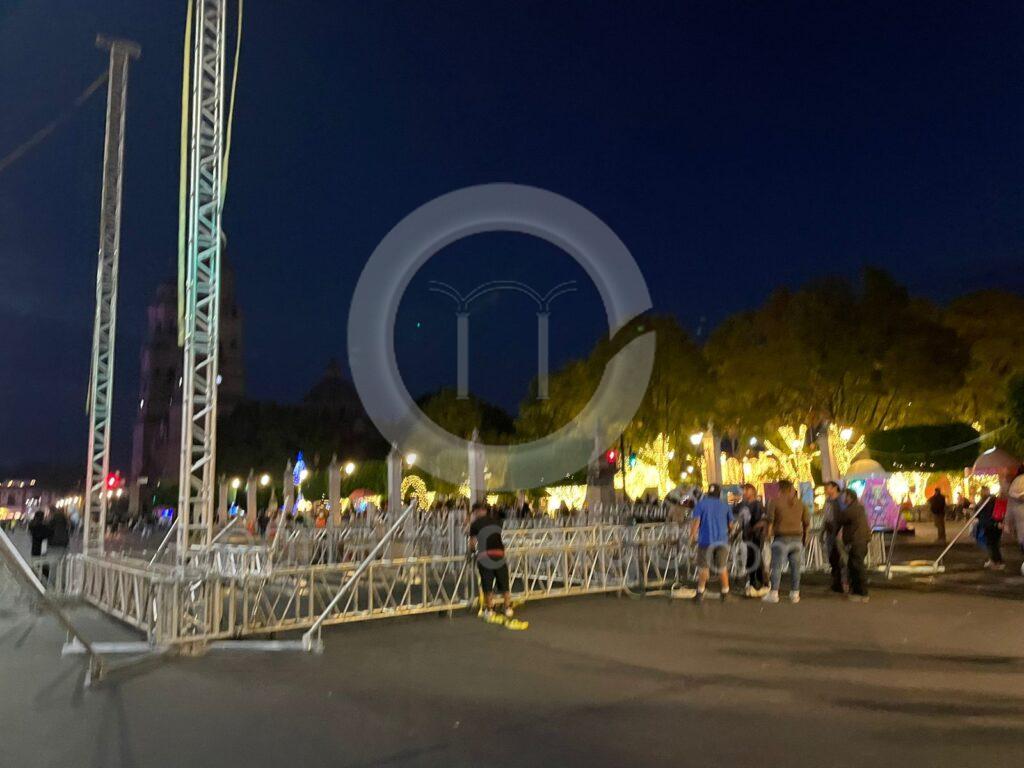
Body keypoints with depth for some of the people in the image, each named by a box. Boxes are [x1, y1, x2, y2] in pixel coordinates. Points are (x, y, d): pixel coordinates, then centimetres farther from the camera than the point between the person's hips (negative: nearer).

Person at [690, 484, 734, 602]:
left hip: (706, 540, -2)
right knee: (722, 567, 13)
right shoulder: (725, 505, 7)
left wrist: (692, 535, -1)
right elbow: (731, 524, 9)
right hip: (722, 540, 2)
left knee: (703, 567, 8)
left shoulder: (701, 504, -1)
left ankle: (700, 593, 7)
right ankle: (725, 592, 18)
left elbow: (696, 521, -10)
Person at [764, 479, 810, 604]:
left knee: (776, 567, 0)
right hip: (797, 539, 4)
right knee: (795, 567, 9)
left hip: (781, 538, -4)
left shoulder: (775, 502, -5)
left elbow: (770, 520, -8)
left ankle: (774, 594, -2)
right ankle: (795, 594, 11)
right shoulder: (800, 503, 9)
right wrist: (805, 537, 19)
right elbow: (807, 522, 9)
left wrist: (769, 534, 3)